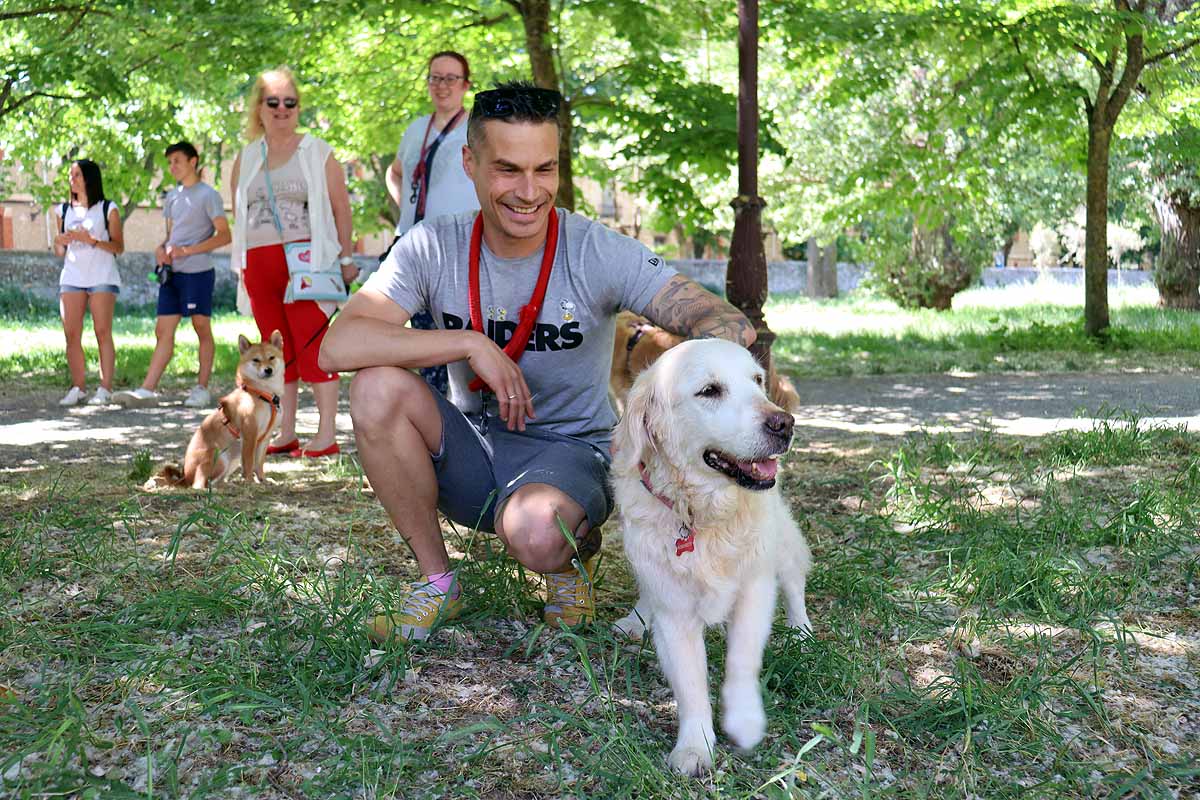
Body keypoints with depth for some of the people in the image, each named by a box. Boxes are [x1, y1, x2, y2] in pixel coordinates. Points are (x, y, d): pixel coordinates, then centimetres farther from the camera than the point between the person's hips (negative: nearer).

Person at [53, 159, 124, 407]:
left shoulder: (108, 209, 5)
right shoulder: (64, 211, 16)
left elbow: (119, 247, -1)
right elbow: (59, 253, 19)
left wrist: (91, 240, -16)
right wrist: (59, 242, -4)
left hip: (102, 277, -4)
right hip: (72, 277, 4)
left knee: (102, 332, -9)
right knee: (71, 333, -5)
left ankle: (105, 388, -8)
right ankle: (78, 388, -2)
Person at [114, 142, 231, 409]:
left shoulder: (207, 195, -4)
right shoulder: (171, 197, 17)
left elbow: (224, 235, -10)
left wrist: (187, 251, -15)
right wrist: (161, 248, 1)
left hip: (198, 271, -7)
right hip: (171, 273, 7)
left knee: (203, 330, 1)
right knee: (163, 331, 1)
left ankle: (202, 389, 8)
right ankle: (148, 390, -3)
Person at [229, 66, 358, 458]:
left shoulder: (317, 152, 5)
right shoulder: (246, 157, 17)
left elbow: (340, 207, 2)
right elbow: (238, 212, 22)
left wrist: (346, 257, -4)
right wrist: (241, 264, 16)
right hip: (258, 263, 5)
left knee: (313, 343, -10)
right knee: (277, 348, 7)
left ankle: (326, 436, -10)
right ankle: (285, 433, 13)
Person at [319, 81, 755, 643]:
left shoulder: (599, 253, -15)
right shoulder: (433, 248, -9)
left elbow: (713, 317, -25)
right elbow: (338, 346, -21)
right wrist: (471, 344, -26)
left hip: (570, 452, -3)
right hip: (472, 449, 3)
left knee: (535, 534, -37)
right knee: (377, 386, -25)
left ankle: (575, 550, 5)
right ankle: (436, 581, -6)